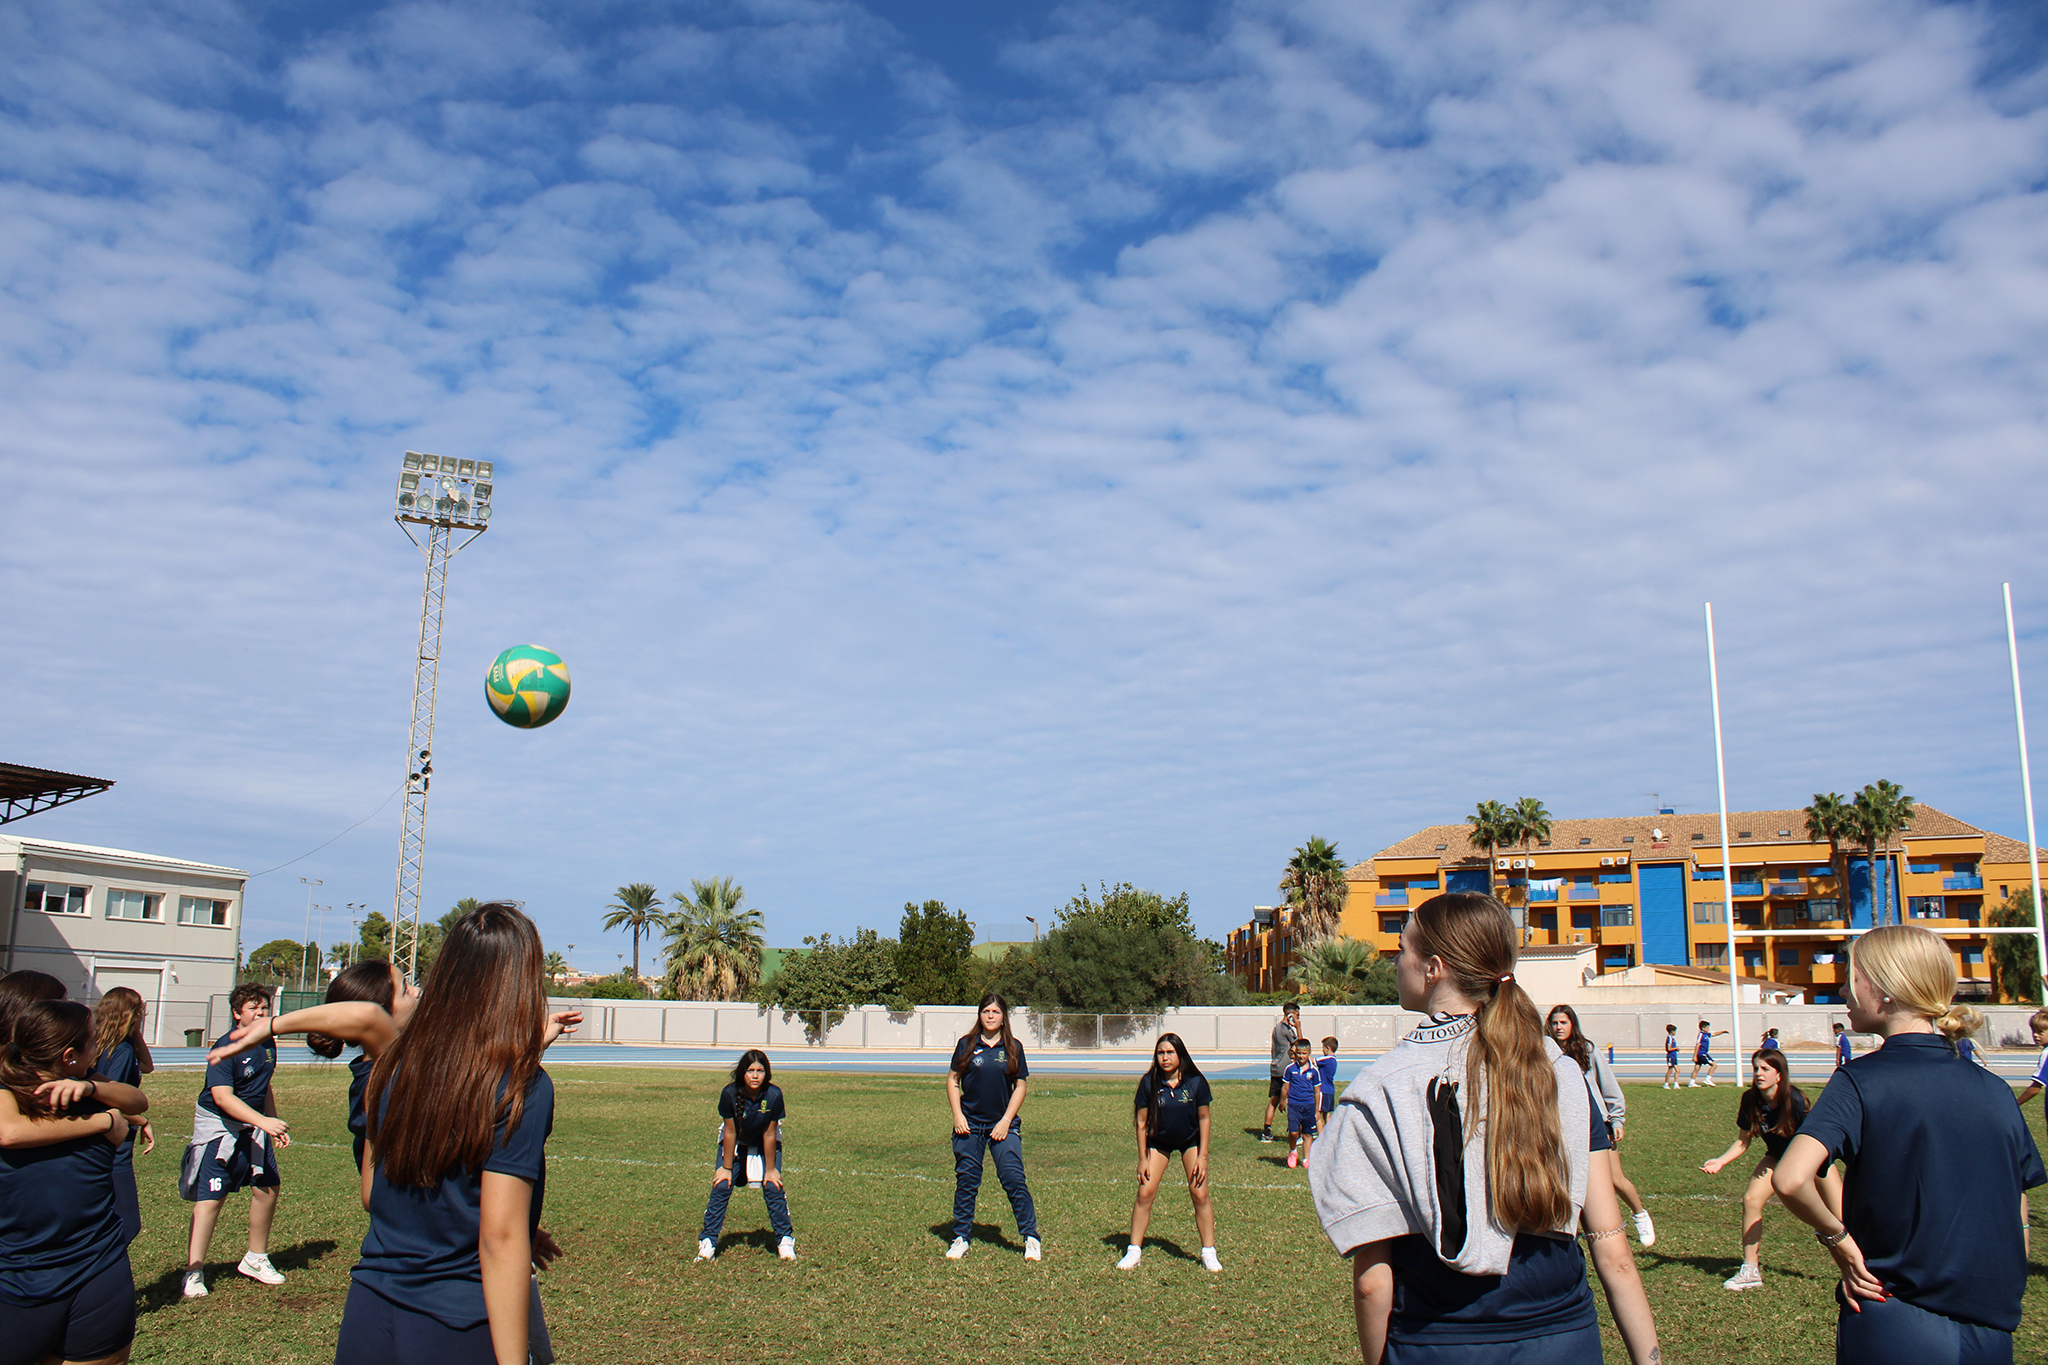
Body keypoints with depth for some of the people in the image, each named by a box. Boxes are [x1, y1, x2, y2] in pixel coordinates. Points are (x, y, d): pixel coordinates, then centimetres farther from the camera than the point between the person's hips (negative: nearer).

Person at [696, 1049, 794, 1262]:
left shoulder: (774, 1095, -31)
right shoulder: (730, 1094, -31)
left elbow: (769, 1135, -21)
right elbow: (730, 1133, -20)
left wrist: (771, 1169, -12)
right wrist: (727, 1167, -12)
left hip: (764, 1144, 0)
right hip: (734, 1144, 0)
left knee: (773, 1187, -10)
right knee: (721, 1186, -11)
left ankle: (785, 1240, 6)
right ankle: (708, 1240, 2)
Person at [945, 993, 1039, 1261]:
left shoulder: (1013, 1047, 2)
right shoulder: (967, 1044, 3)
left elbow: (1020, 1086, 4)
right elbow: (953, 1080, 6)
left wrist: (1006, 1121, -5)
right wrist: (958, 1115, -4)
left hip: (1003, 1125, -1)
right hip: (969, 1124, 1)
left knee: (1014, 1179, -8)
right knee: (966, 1182, 5)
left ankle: (1031, 1238, 3)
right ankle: (960, 1238, 19)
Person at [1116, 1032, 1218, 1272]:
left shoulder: (1196, 1082, -19)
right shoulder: (1149, 1083, -19)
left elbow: (1204, 1119, -9)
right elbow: (1141, 1122, -10)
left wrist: (1202, 1156, -11)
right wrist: (1143, 1158, -10)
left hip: (1191, 1142, 0)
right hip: (1159, 1142, 0)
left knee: (1200, 1194, -7)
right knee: (1145, 1193, -8)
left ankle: (1209, 1253, 8)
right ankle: (1133, 1251, 4)